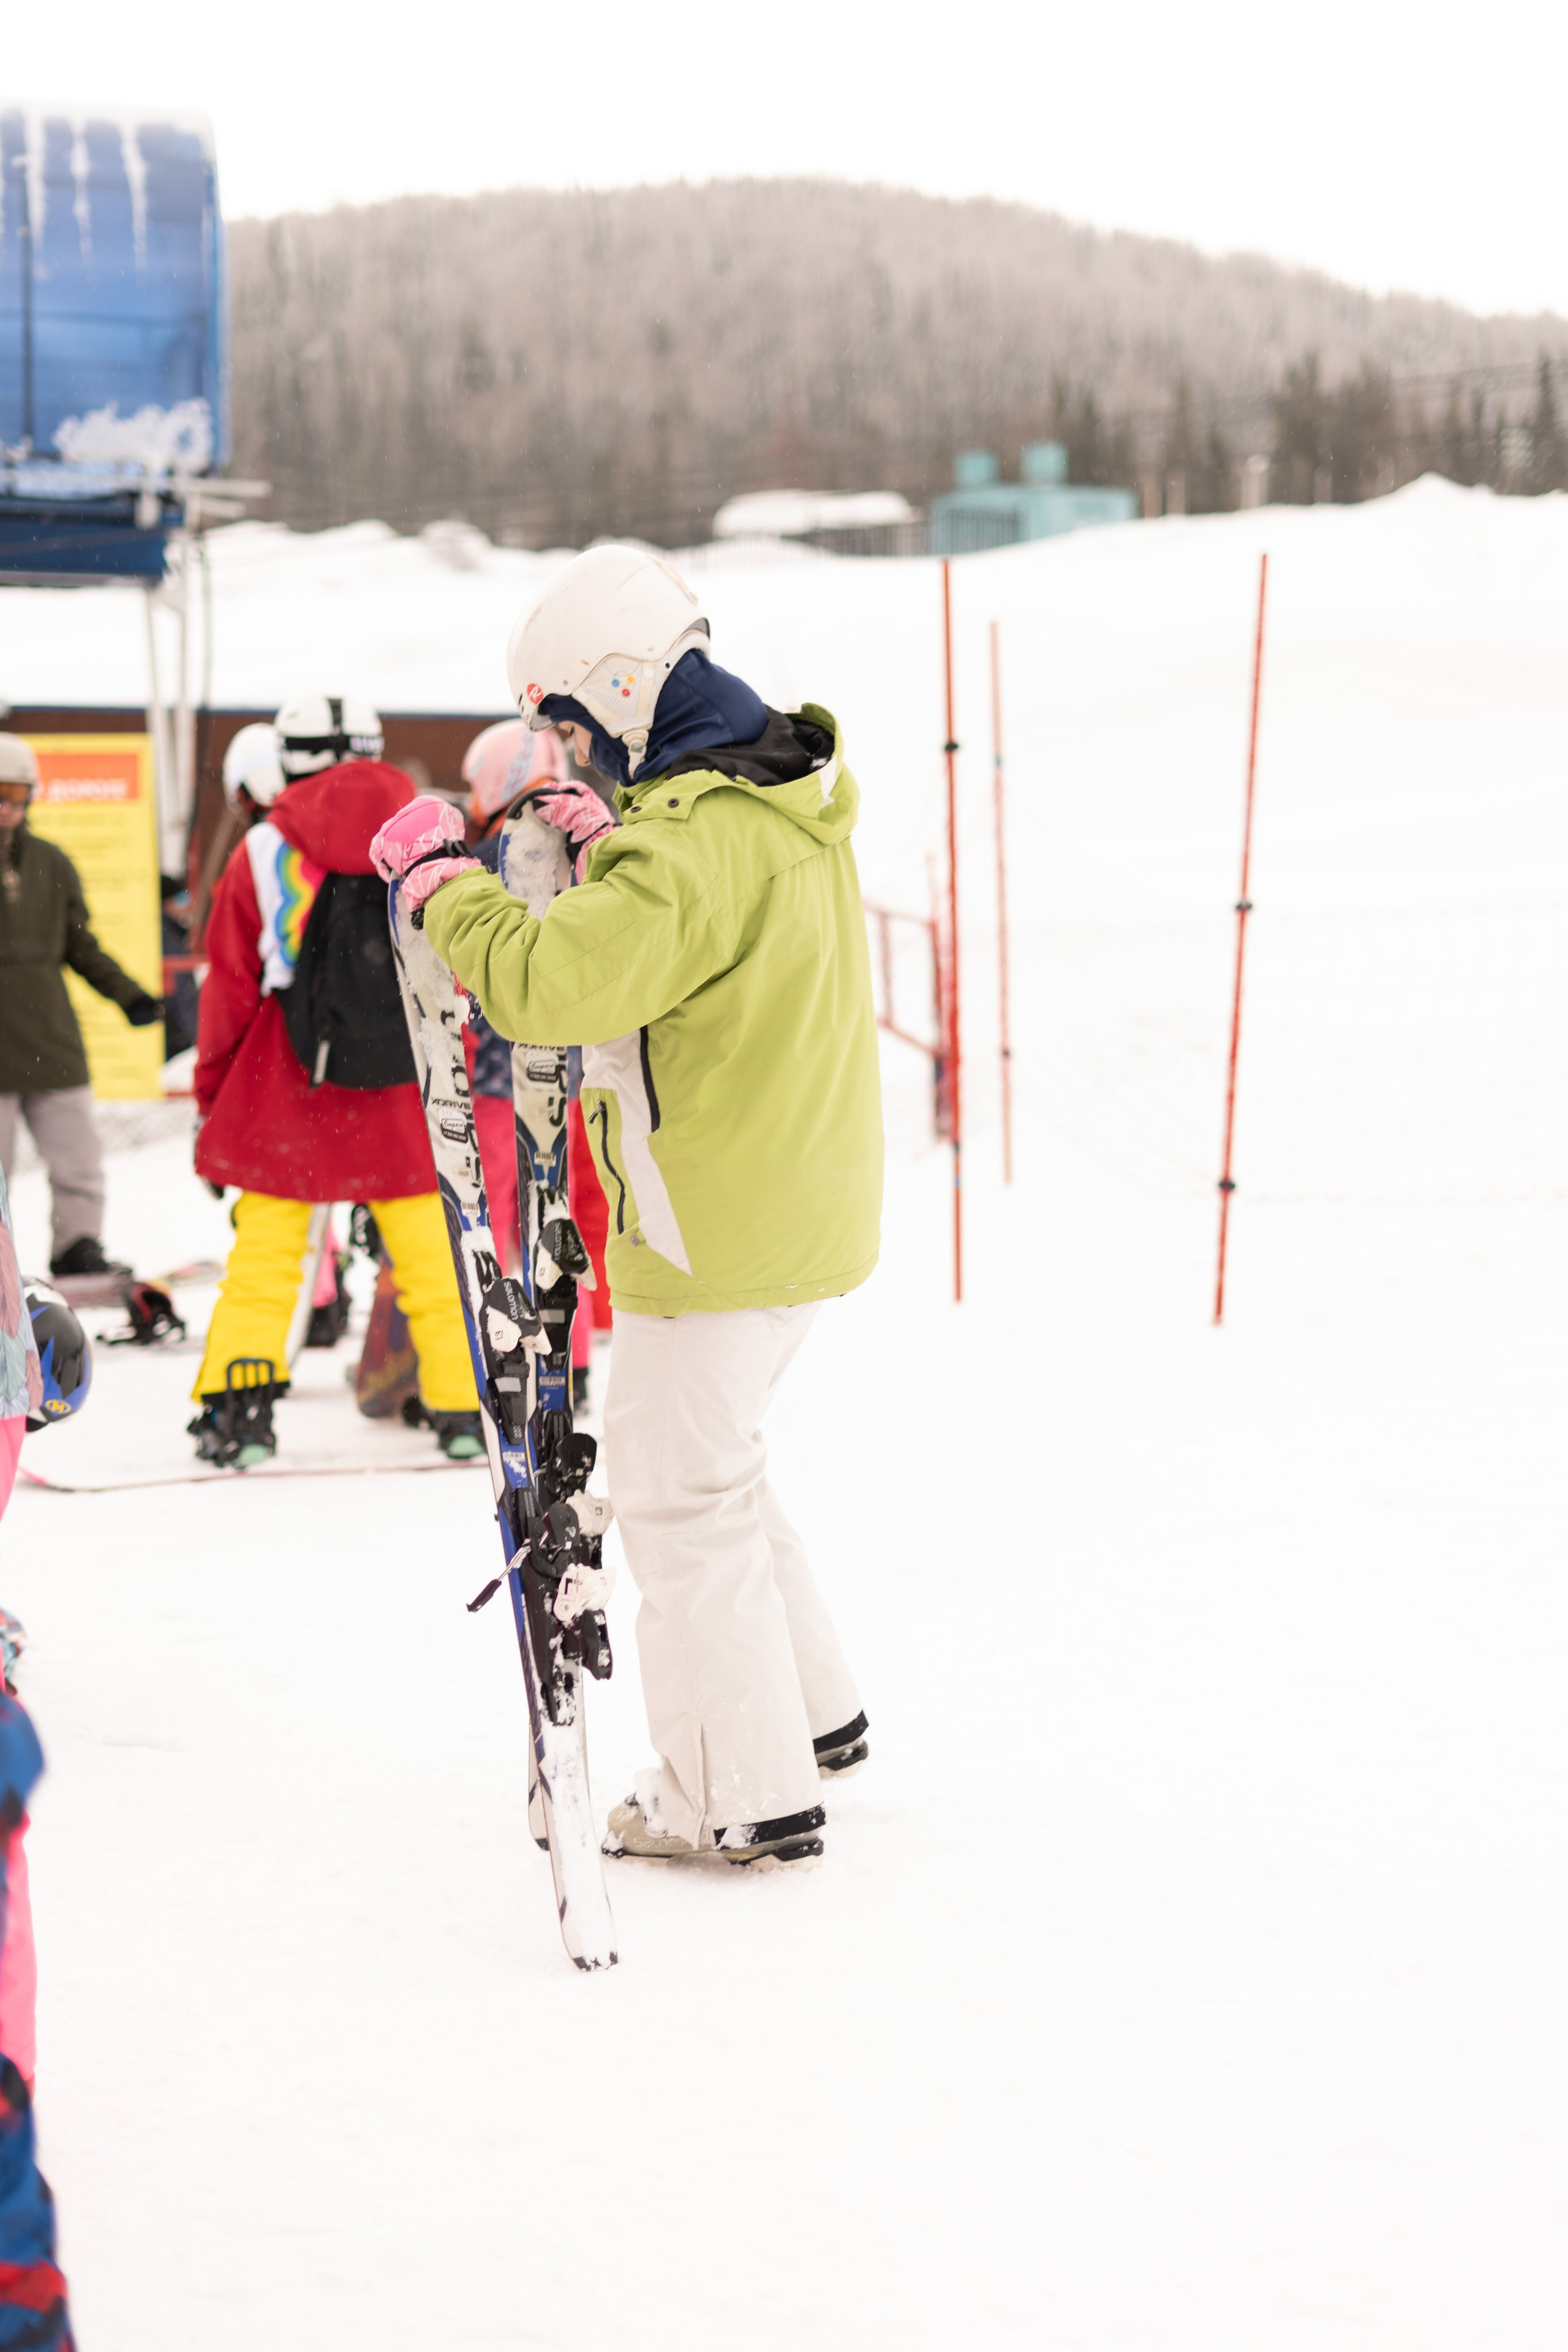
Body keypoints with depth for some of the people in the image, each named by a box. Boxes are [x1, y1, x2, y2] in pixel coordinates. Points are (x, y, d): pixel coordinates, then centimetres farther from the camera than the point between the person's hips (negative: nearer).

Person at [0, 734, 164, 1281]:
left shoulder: (50, 864, 10)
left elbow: (80, 945, 17)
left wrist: (126, 994, 8)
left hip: (53, 1045, 4)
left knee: (79, 1161, 4)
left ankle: (77, 1247, 15)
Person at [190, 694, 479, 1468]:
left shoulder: (262, 852, -1)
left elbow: (229, 987, 2)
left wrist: (210, 1096, 11)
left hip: (288, 1085, -1)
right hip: (404, 1086, 2)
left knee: (264, 1248, 4)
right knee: (430, 1251, 8)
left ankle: (242, 1404, -4)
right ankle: (463, 1410, 12)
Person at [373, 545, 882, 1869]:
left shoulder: (697, 842, -24)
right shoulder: (784, 798, 8)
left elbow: (543, 982, -31)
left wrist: (438, 872, -15)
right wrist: (607, 849, 9)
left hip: (717, 1235, -10)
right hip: (802, 1202, 10)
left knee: (683, 1497, 2)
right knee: (715, 1462, 24)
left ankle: (747, 1798, 9)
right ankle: (812, 1714, 34)